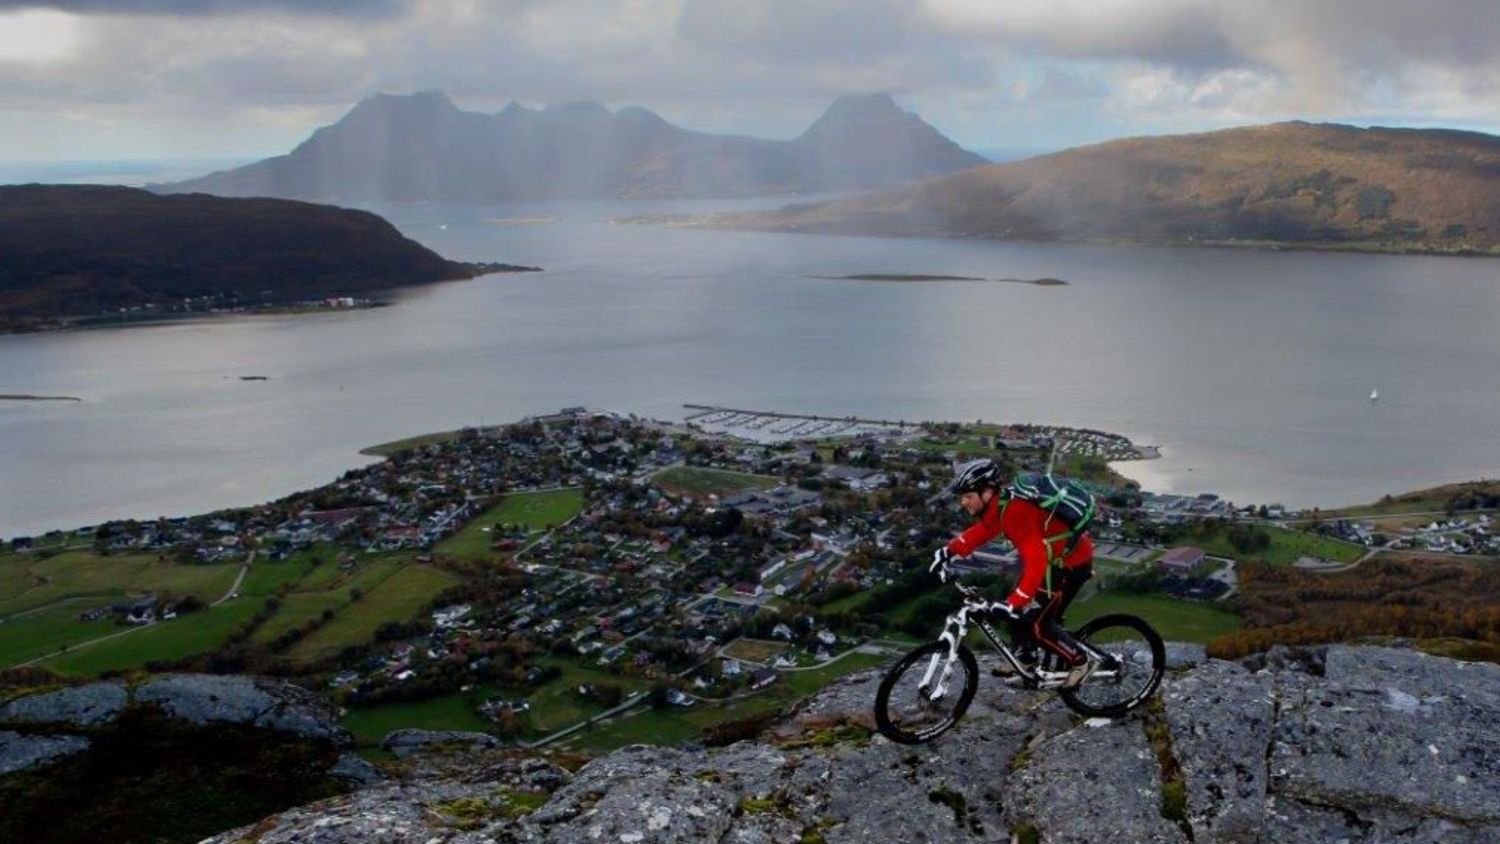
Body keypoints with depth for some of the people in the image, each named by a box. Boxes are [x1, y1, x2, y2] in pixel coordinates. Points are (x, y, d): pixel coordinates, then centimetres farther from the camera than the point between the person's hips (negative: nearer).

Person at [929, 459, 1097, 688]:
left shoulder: (1015, 512, -33)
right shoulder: (999, 505, -5)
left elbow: (1036, 563, -39)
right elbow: (982, 531, 15)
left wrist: (1012, 604, -42)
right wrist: (949, 551, 3)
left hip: (1072, 562, -9)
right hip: (1051, 555, 9)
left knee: (1037, 623, -6)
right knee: (1018, 608, 12)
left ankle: (1080, 661, 12)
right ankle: (1027, 655, 31)